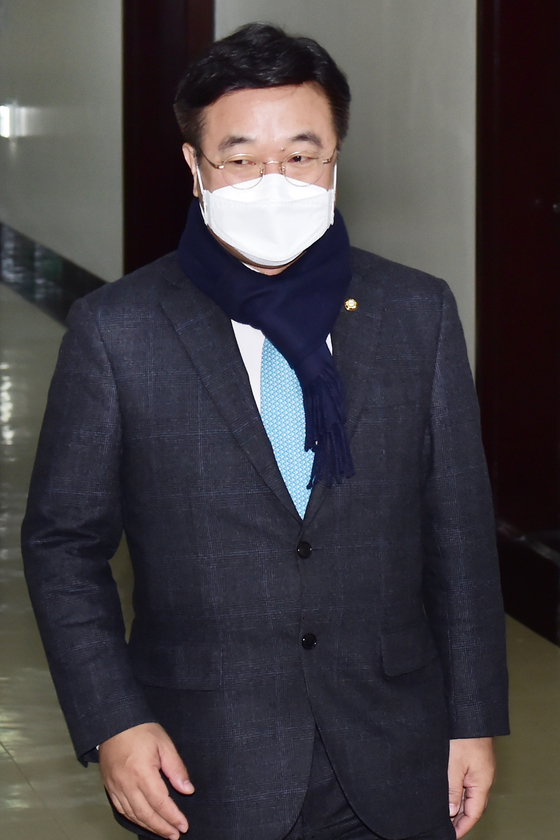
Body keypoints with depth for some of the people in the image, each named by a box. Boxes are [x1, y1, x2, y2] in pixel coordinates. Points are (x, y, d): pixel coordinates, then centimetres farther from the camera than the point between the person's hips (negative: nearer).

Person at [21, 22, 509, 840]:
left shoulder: (418, 313, 1)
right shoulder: (117, 330, -5)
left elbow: (459, 530, 4)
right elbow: (63, 541, 0)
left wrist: (475, 719, 4)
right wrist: (111, 721, -9)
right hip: (205, 769, -2)